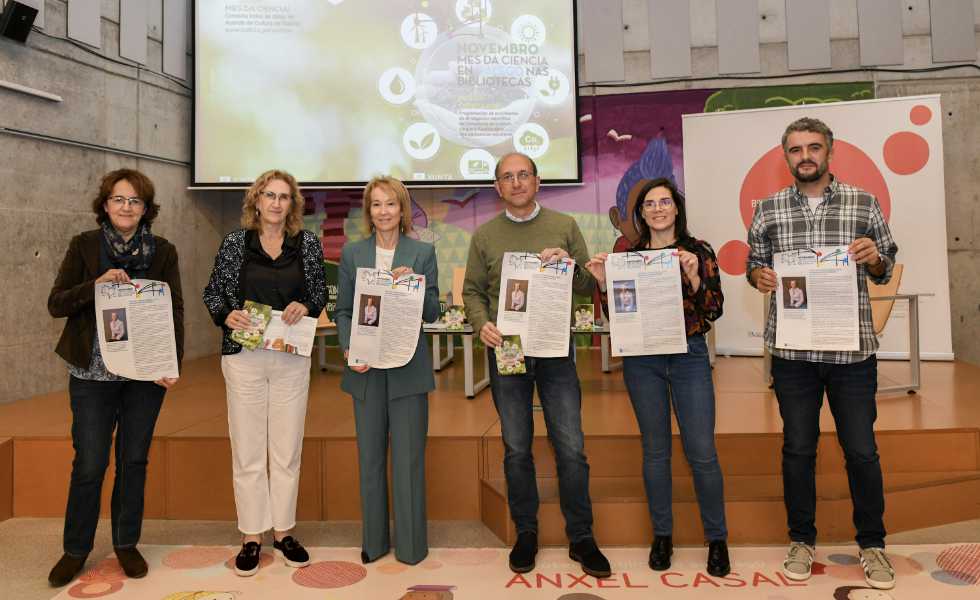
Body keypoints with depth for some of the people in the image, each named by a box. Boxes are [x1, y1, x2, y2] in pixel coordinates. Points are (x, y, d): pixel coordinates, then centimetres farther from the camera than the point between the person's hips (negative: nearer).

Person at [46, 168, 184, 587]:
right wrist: (97, 285, -19)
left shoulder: (163, 252, 2)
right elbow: (56, 304, -2)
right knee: (89, 463, 4)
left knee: (134, 460, 10)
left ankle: (126, 544, 27)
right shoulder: (84, 246, 1)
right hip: (93, 373, -1)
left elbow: (175, 311, 0)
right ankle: (76, 549, 25)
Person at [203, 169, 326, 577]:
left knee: (287, 450, 8)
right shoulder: (234, 243, 1)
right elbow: (212, 293, 7)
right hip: (244, 356, -1)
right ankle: (251, 537, 19)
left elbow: (320, 292, 9)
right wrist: (226, 315, -12)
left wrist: (305, 306, -12)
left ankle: (283, 533, 23)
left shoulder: (307, 243, 3)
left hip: (292, 359, 1)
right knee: (247, 451, 5)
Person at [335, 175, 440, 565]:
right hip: (367, 368, 2)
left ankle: (411, 543, 19)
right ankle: (373, 540, 26)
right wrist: (350, 350, -10)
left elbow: (432, 313, 1)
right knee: (370, 456, 11)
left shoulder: (423, 252, 2)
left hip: (408, 369, -1)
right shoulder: (352, 253, 6)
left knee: (408, 457, 4)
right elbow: (343, 310, 5)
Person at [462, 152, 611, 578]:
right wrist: (482, 324, -12)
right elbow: (472, 291, 7)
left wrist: (569, 264, -15)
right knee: (517, 449, 10)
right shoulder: (485, 234, 6)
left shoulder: (565, 227, 4)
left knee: (571, 447, 1)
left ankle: (581, 538, 18)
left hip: (555, 350, -1)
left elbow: (589, 288, 5)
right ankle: (526, 534, 25)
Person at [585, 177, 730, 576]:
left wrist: (693, 276, -19)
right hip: (642, 361, 2)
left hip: (689, 356, -2)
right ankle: (662, 535, 25)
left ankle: (717, 539, 19)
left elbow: (715, 310, -4)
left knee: (701, 452, 0)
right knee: (655, 450, 10)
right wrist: (603, 281, -7)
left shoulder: (698, 250, 1)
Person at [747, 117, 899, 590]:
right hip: (792, 350, 1)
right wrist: (758, 275, -12)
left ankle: (872, 543, 28)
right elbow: (754, 263, 11)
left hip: (852, 348, 0)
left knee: (861, 450, 7)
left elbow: (886, 271, 10)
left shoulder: (864, 203, 5)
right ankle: (801, 540, 27)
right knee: (798, 449, 10)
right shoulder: (768, 209, 6)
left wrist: (874, 258, -12)